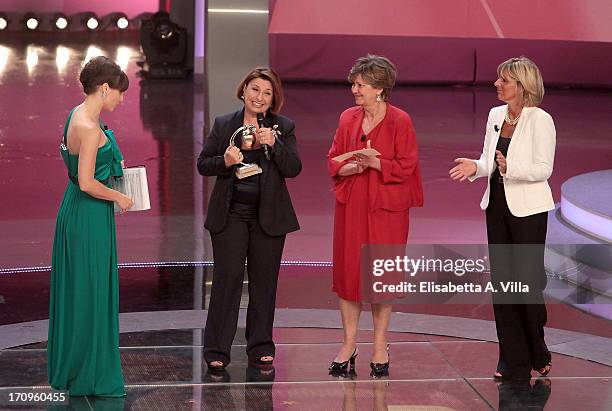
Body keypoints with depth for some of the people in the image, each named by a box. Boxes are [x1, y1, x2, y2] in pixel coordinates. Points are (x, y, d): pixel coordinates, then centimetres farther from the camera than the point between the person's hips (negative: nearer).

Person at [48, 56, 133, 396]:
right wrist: (119, 197, -10)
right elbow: (87, 183, -24)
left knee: (76, 292, 16)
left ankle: (69, 368, 26)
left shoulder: (77, 116, 9)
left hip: (76, 214, 10)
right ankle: (91, 376, 7)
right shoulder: (90, 128, -21)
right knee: (90, 293, -1)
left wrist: (112, 165, 17)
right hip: (90, 218, -10)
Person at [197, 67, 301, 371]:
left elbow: (293, 169, -6)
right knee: (227, 277, -4)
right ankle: (217, 350, 2)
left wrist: (273, 143, -20)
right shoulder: (223, 125, 3)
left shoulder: (283, 127, 3)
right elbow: (203, 164, 4)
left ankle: (261, 347, 19)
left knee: (264, 280, 7)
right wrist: (225, 161, -16)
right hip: (230, 213, -1)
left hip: (269, 215, 1)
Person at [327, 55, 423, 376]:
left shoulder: (400, 121, -7)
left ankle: (380, 347, 15)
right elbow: (333, 161, 9)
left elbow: (406, 166, -9)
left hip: (386, 208, -4)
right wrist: (350, 167, -12)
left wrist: (375, 162, -21)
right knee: (348, 272, 4)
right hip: (351, 205, 4)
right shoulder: (348, 118, 7)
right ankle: (349, 344, 16)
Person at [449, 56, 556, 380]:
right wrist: (475, 167, -7)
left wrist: (510, 168, -30)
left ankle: (538, 354, 18)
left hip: (527, 208, -7)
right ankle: (513, 360, 14)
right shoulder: (495, 116, 8)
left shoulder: (540, 120, -12)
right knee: (502, 280, 7)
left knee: (528, 279, 1)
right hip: (497, 204, 7)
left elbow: (543, 169, -15)